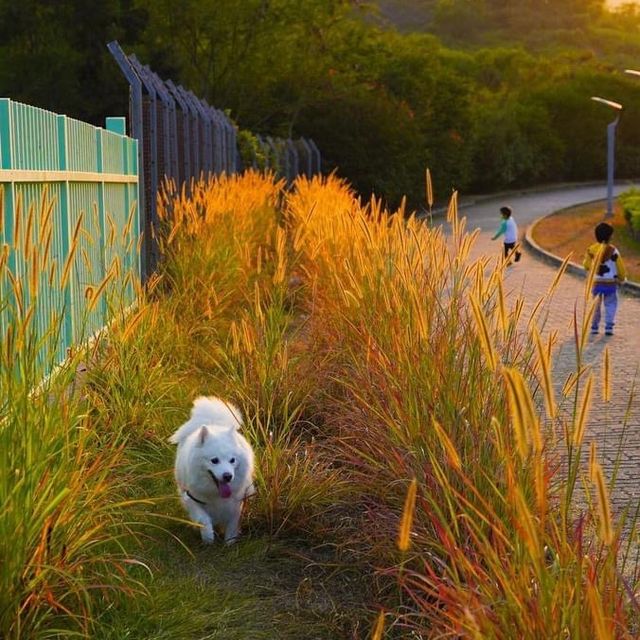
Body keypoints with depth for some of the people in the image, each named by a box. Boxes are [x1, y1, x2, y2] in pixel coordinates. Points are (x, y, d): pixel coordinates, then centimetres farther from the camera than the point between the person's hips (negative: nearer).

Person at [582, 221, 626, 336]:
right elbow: (621, 267, -5)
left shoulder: (591, 249, -3)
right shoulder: (613, 250, -12)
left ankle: (594, 327, 17)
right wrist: (622, 278, 14)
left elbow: (586, 265, 9)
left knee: (595, 305, 16)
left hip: (596, 282, 3)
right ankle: (608, 327, 0)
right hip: (610, 283, -3)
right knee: (610, 305, 10)